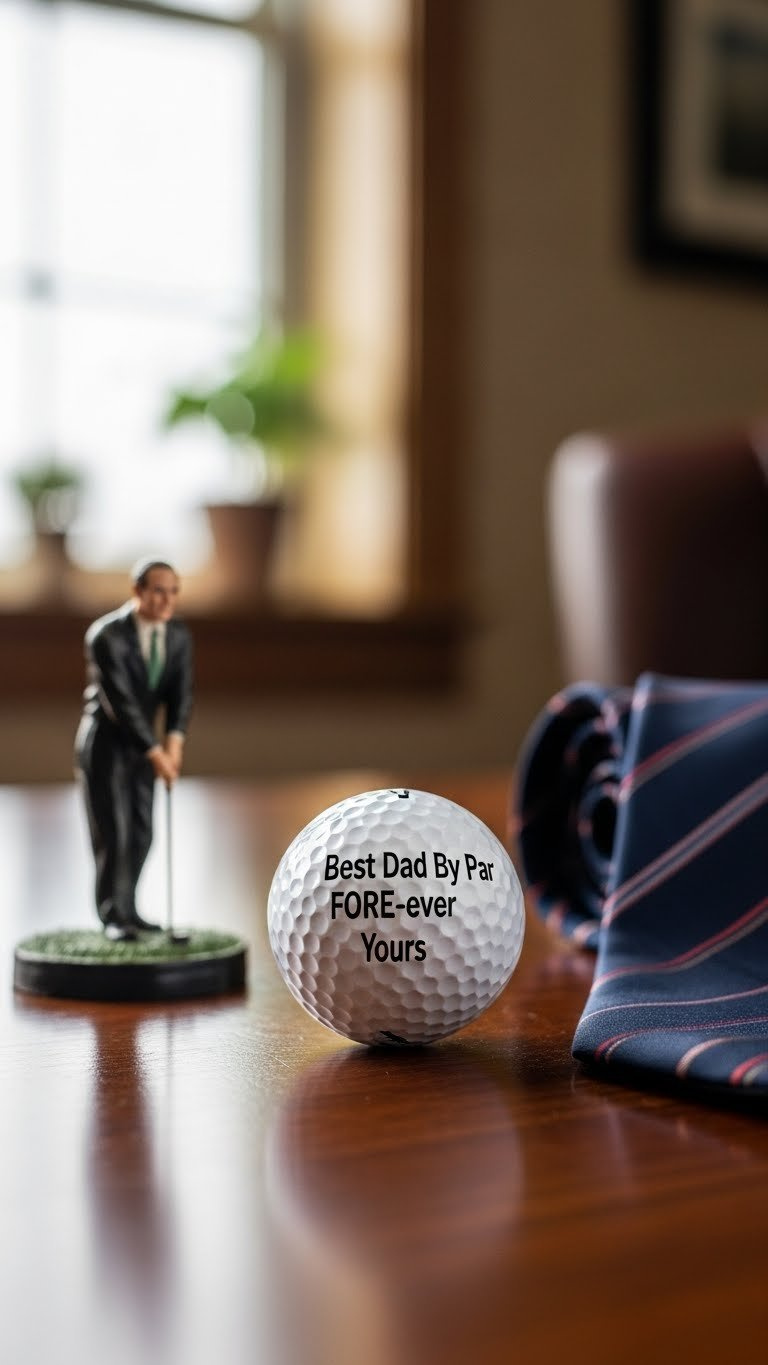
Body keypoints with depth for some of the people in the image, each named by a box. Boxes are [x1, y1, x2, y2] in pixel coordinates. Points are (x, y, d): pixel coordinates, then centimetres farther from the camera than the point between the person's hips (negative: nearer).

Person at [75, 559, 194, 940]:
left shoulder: (179, 635, -4)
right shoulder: (105, 636, -24)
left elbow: (180, 694, -8)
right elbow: (120, 701, -28)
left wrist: (174, 740, -26)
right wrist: (155, 753, -32)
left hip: (140, 743, 6)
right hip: (104, 743, -6)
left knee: (140, 832, 8)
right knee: (112, 833, -6)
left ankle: (125, 910, 23)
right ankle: (112, 916, 8)